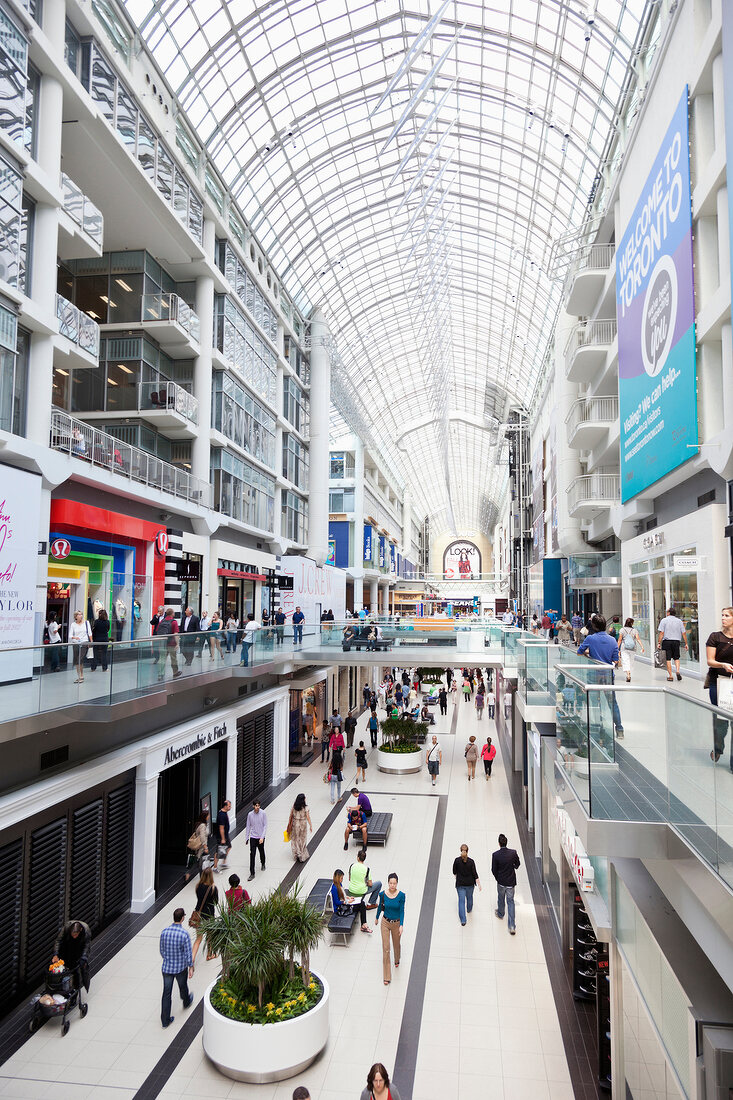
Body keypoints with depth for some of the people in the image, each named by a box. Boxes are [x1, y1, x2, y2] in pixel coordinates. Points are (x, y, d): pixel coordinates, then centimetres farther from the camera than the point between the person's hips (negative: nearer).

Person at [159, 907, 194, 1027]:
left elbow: (161, 950, 3)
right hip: (181, 968, -2)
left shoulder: (164, 932, -12)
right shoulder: (184, 934, -24)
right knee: (183, 987, 25)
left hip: (166, 967, 2)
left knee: (166, 993, 12)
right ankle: (186, 1002, 51)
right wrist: (191, 967, -2)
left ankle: (165, 1020, 18)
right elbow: (188, 953, -16)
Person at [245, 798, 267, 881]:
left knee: (261, 852, 18)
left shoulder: (263, 813, -11)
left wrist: (262, 837, -16)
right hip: (253, 837, 1)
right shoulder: (250, 814, -5)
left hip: (260, 838, 0)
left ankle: (263, 864, 47)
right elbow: (248, 827, 5)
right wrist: (246, 838, 7)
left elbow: (265, 826, -10)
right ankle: (252, 874, 1)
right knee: (252, 855, -5)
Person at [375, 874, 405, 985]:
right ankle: (386, 976, 10)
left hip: (397, 923, 0)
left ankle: (397, 960, 53)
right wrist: (377, 918, 15)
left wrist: (401, 925, -20)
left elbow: (402, 911, -13)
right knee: (386, 948, 0)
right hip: (385, 923, 0)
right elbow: (380, 906, 2)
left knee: (396, 944, 21)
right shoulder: (383, 894, -14)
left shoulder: (401, 895, -18)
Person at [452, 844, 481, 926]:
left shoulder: (457, 860, -15)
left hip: (460, 883, -1)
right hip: (470, 883, 1)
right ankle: (469, 909, 51)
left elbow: (454, 872, -1)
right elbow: (475, 873, -14)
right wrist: (479, 884, -6)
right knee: (469, 897, 26)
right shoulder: (471, 861, -17)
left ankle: (463, 920, 2)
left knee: (461, 900, 4)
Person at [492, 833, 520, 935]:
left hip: (501, 881, -1)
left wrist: (498, 878, 8)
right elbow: (517, 865, 0)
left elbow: (494, 870, -11)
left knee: (501, 898, 24)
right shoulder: (513, 853, -15)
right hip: (511, 882, 1)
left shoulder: (495, 855, -19)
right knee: (510, 901, 11)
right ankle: (512, 926, 7)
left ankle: (500, 914, 50)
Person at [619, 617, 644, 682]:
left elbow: (620, 640, -3)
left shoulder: (622, 629, -2)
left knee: (625, 662, -7)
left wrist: (618, 649, 1)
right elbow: (638, 639, -9)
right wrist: (642, 646, -11)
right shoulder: (635, 630, 2)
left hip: (624, 648, -3)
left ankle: (628, 674, -24)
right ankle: (628, 675, 26)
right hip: (633, 648, 3)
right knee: (631, 661, 18)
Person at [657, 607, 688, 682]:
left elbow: (661, 633, -8)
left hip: (667, 641, -2)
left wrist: (659, 643, -6)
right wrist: (686, 643, 11)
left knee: (668, 659, 2)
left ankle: (670, 675, 3)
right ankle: (678, 671, -6)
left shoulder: (664, 620, -1)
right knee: (676, 658, 15)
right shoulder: (679, 621, 8)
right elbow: (684, 633, 6)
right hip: (676, 641, 2)